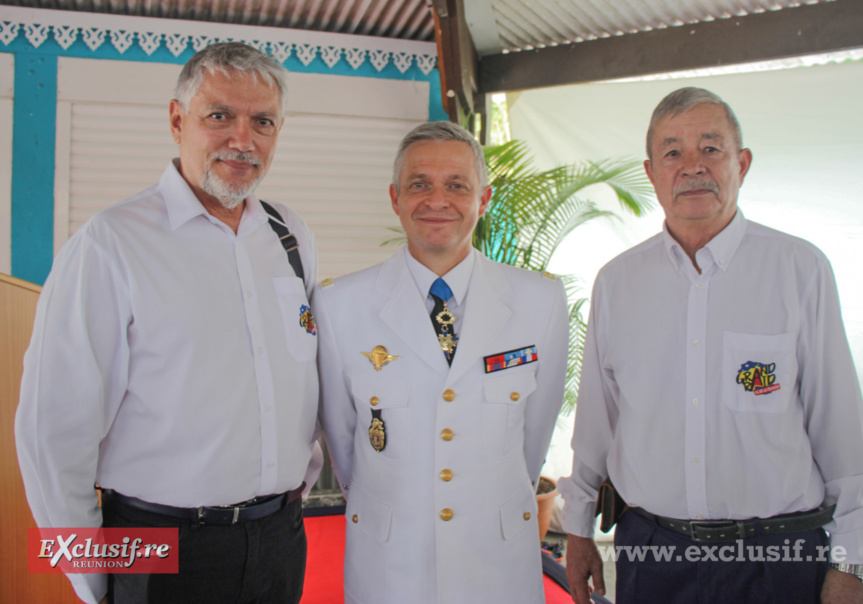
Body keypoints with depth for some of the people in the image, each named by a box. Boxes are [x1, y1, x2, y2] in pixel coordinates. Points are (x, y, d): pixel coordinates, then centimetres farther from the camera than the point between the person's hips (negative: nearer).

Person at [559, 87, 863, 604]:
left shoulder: (801, 269, -4)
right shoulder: (616, 281, 2)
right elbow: (595, 416, 8)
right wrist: (579, 527, 12)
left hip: (780, 552, -1)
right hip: (651, 550, 2)